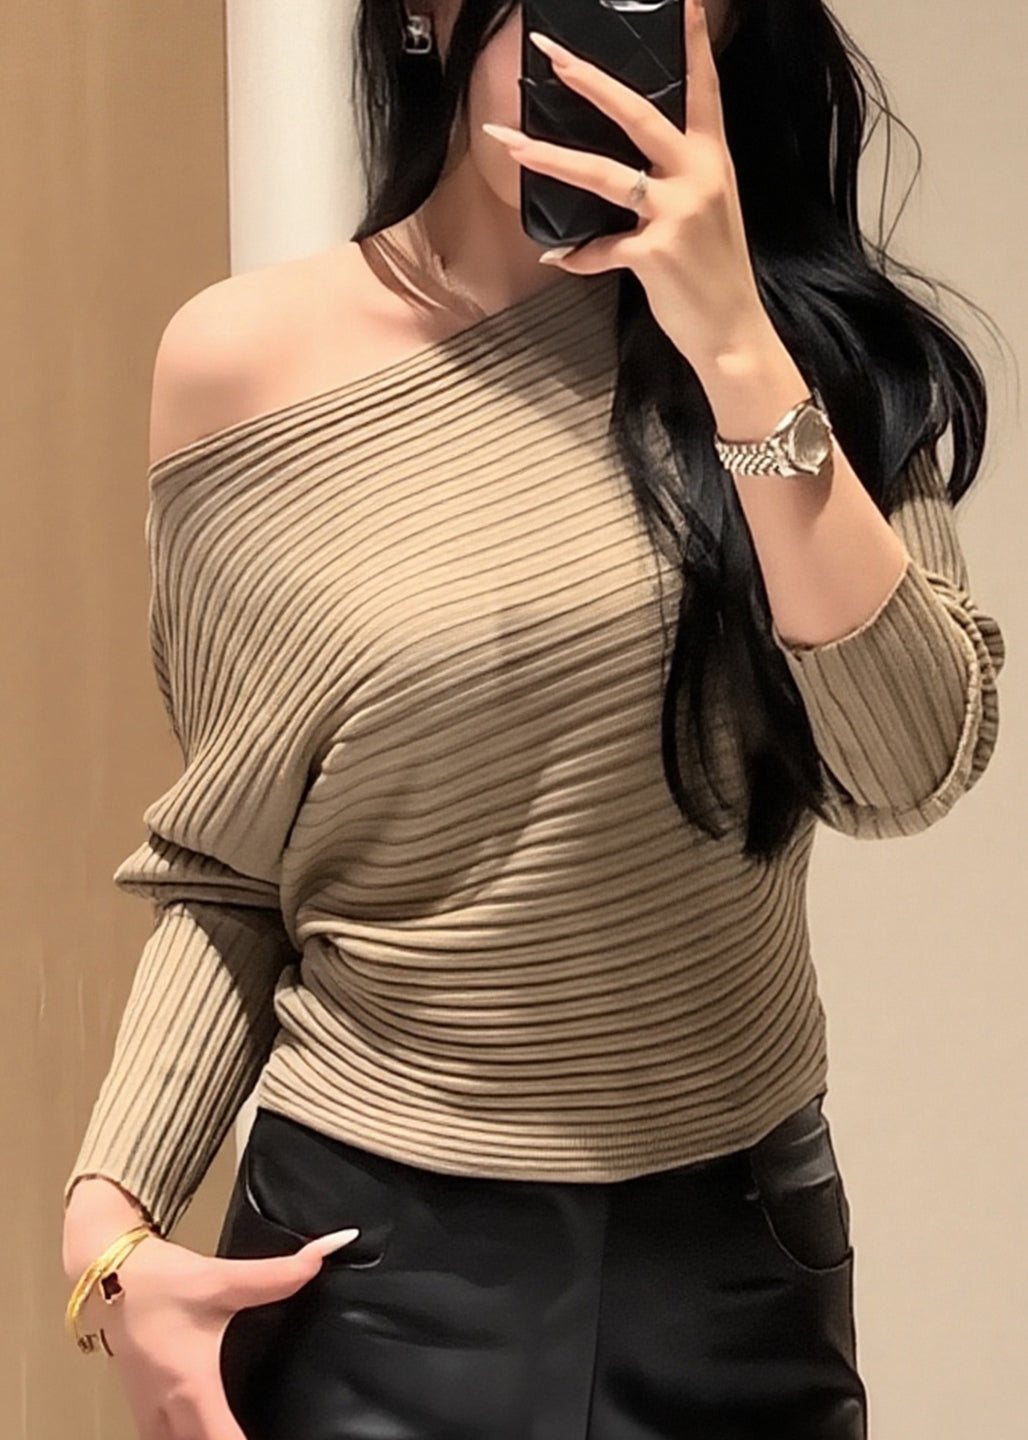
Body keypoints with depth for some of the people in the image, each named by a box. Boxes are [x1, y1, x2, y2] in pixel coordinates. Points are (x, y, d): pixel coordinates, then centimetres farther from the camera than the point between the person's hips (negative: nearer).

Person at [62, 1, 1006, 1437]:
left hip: (740, 1236, 2)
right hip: (376, 1245, -1)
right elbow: (226, 872, 0)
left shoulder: (804, 337, -3)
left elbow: (910, 769, -15)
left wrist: (740, 351, -22)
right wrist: (112, 1218, -12)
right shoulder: (246, 361, -6)